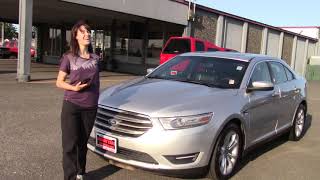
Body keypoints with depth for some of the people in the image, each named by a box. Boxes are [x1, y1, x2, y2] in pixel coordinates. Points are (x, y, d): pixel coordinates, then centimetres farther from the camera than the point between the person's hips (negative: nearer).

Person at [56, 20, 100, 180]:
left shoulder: (95, 58, 8)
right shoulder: (68, 58, -4)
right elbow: (59, 82, -1)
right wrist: (74, 88, -19)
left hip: (90, 107, 4)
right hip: (71, 106, -3)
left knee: (83, 143, 13)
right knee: (70, 144, -1)